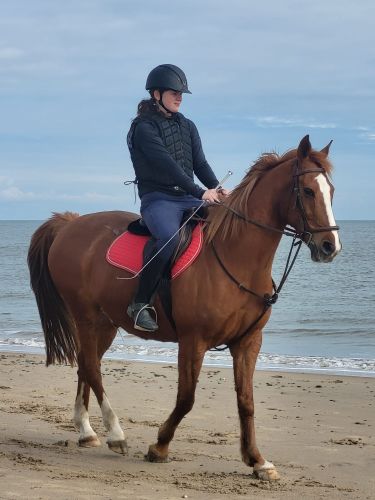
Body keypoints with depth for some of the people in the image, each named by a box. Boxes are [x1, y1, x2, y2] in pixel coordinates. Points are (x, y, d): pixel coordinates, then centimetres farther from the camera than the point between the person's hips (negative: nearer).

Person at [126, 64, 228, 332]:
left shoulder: (187, 126, 18)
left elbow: (200, 163, 11)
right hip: (158, 199, -7)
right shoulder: (144, 128, -6)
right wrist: (200, 192, -24)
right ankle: (141, 303, -26)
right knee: (169, 236, -36)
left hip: (188, 198, 7)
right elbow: (167, 166, -17)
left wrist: (217, 188, -10)